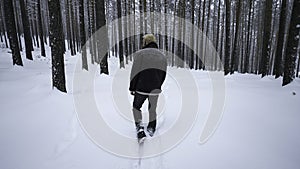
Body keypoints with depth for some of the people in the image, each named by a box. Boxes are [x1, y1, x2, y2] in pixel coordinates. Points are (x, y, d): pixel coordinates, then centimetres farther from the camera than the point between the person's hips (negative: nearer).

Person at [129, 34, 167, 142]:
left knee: (136, 107, 16)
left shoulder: (139, 54, -7)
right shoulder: (162, 56, 6)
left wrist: (132, 88, 1)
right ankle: (151, 129, 33)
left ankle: (140, 130, 4)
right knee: (152, 109, 19)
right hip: (155, 89, 3)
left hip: (141, 88, -3)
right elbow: (163, 74, 8)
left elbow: (134, 72, -8)